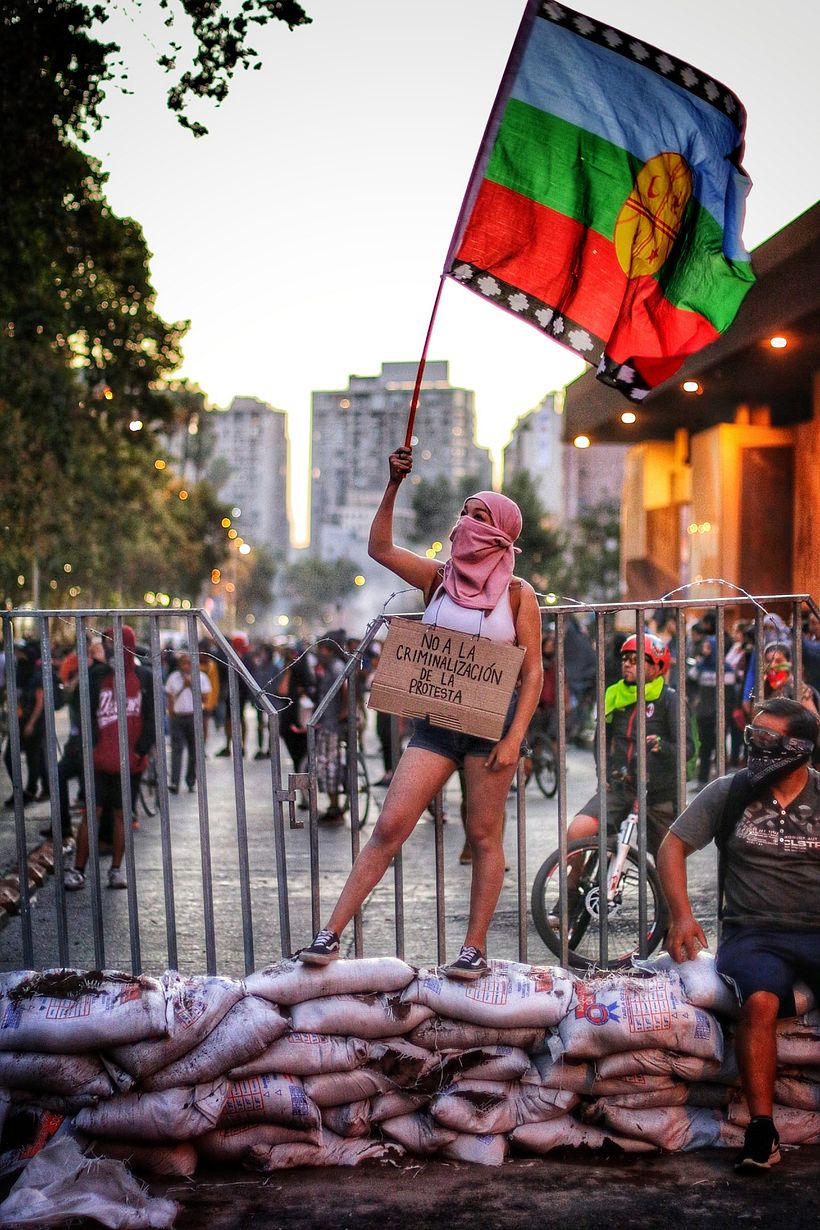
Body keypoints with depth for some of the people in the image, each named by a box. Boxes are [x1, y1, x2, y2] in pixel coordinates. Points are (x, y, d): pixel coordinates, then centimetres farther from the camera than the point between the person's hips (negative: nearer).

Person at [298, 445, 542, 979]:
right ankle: (332, 934, -3)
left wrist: (514, 739, -13)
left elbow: (533, 673, -4)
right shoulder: (439, 578, 9)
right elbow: (380, 547, 5)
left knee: (484, 835, 2)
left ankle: (475, 948, 12)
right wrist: (394, 486, -3)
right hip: (435, 720, 3)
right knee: (390, 826, -3)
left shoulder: (517, 593, -1)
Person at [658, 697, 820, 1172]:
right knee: (761, 1000, -32)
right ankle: (762, 1132, -26)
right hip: (753, 933, -1)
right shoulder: (729, 793, 8)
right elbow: (674, 845, 12)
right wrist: (682, 914, 0)